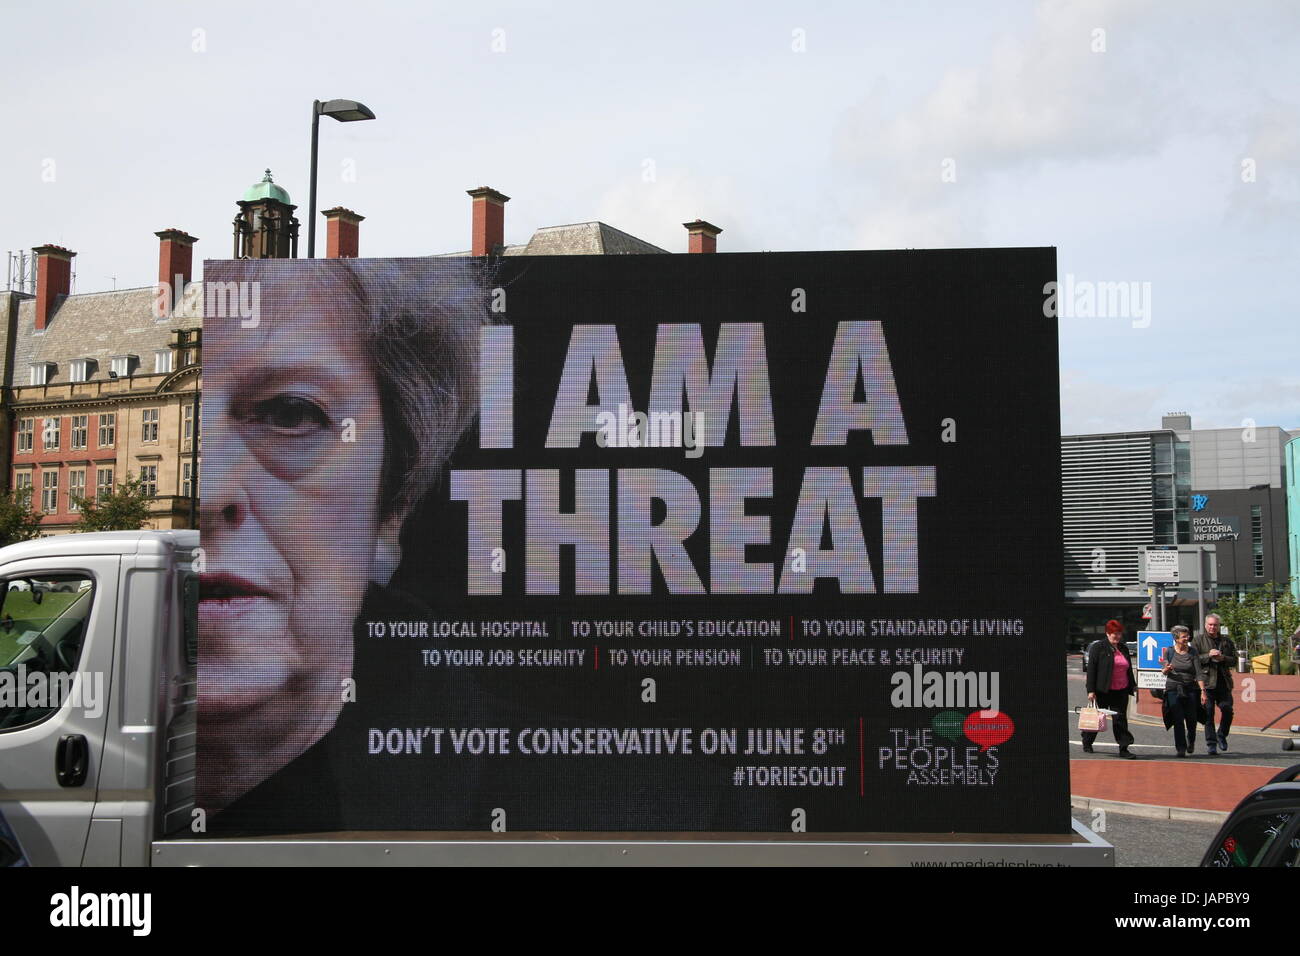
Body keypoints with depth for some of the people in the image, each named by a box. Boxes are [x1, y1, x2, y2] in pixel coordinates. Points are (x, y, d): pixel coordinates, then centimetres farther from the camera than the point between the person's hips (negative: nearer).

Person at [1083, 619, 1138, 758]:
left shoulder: (1124, 648, 12)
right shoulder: (1098, 647, -6)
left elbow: (1129, 669, 23)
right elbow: (1091, 669, -10)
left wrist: (1132, 685, 20)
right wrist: (1091, 690, -14)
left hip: (1121, 691, 4)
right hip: (1102, 691, -4)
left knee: (1121, 719, 0)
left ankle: (1124, 749, -2)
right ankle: (1087, 743, 27)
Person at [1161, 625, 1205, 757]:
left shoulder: (1192, 653, 3)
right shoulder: (1169, 651, 2)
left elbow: (1198, 673, -2)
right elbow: (1164, 670, 2)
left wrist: (1203, 690, -12)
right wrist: (1166, 669, -22)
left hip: (1190, 689, 1)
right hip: (1173, 689, -1)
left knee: (1191, 719, 3)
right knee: (1178, 720, -5)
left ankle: (1191, 741, 31)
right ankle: (1180, 748, 1)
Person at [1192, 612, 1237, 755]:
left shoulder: (1226, 640, 14)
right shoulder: (1199, 640, 4)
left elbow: (1234, 660, 12)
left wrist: (1222, 658, -7)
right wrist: (1208, 655, -14)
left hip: (1223, 682, 3)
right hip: (1206, 681, -3)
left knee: (1227, 709, -2)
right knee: (1208, 714, -3)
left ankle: (1222, 736, 23)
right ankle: (1211, 744, 1)